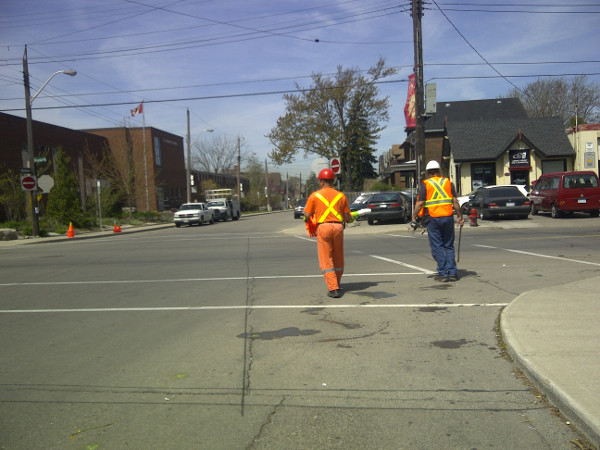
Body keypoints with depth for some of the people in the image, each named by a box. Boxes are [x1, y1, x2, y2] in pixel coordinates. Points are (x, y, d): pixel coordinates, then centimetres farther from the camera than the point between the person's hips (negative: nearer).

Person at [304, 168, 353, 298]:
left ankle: (333, 289, -4)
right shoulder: (341, 196, 9)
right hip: (338, 227, 3)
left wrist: (305, 210, 23)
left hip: (323, 227, -3)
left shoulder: (314, 196, 2)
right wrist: (350, 219, 30)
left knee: (326, 261, 2)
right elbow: (348, 217, 7)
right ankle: (336, 285, 31)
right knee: (338, 259, 16)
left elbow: (307, 216, 1)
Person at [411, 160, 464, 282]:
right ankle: (452, 273, 9)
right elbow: (455, 201, 5)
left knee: (437, 247, 4)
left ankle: (443, 273, 3)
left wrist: (414, 218, 2)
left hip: (433, 218, -3)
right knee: (449, 246, 12)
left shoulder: (425, 184, 0)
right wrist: (460, 217, 12)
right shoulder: (448, 183, 9)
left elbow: (420, 203, -6)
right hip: (448, 217, 3)